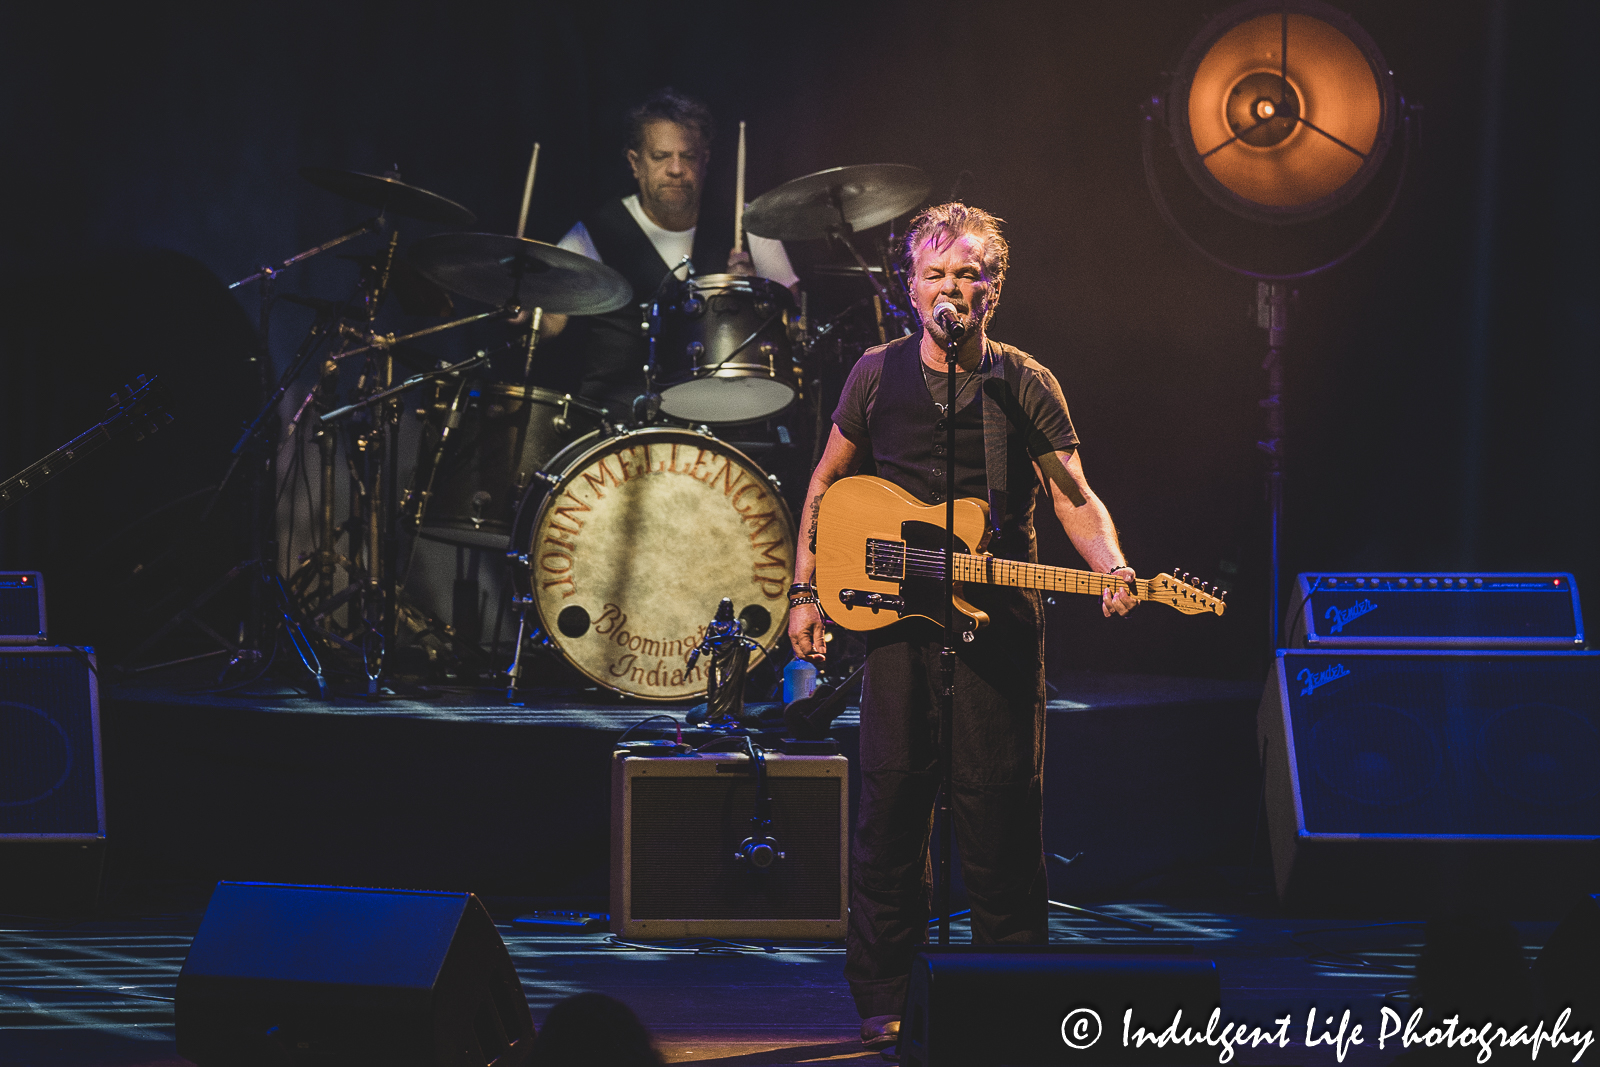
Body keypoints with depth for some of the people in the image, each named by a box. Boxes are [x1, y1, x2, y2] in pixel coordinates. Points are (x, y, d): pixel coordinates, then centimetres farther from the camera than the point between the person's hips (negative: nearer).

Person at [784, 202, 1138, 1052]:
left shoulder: (1025, 386, 1)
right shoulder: (878, 375, 5)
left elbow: (1075, 497, -3)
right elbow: (827, 482, 14)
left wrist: (1111, 571, -22)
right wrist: (804, 591, 8)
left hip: (998, 618, -1)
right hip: (894, 612, 1)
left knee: (998, 806, -2)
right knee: (892, 799, 0)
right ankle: (883, 1002, 9)